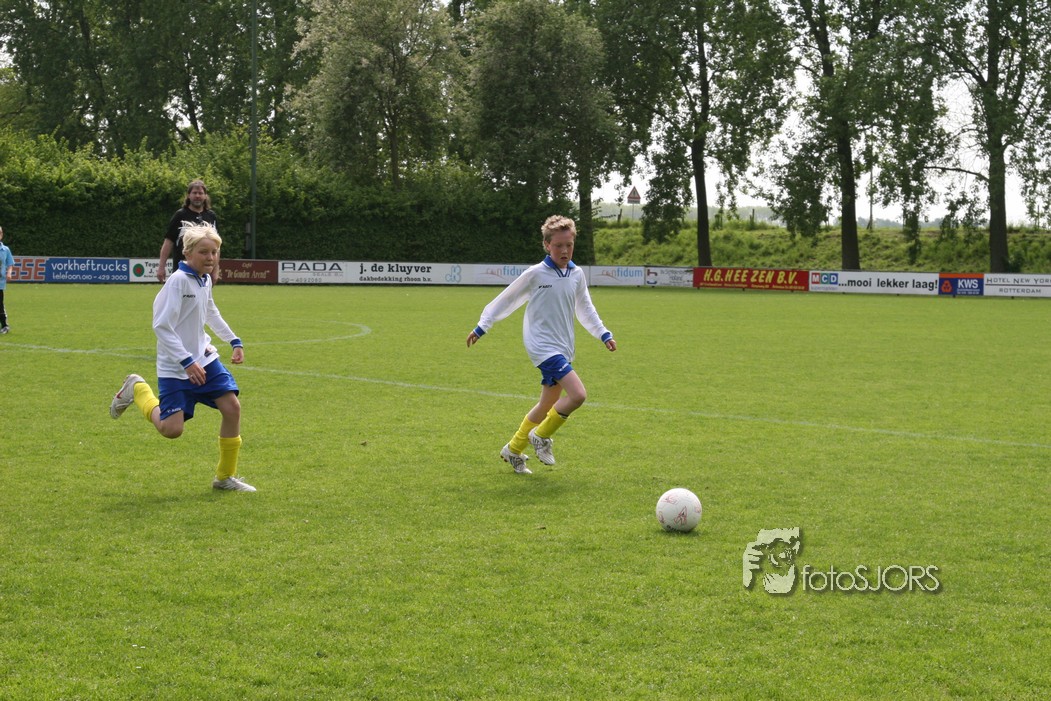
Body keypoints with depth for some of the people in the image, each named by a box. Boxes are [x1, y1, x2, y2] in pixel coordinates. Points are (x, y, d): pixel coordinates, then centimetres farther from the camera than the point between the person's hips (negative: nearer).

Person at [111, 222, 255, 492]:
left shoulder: (205, 280, 7)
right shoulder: (178, 280, -19)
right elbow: (162, 326, -22)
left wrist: (234, 341, 26)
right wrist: (187, 363, -25)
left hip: (204, 358, 7)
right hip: (174, 368, -7)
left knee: (232, 406, -6)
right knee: (171, 429, -11)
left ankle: (225, 476, 8)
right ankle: (137, 390, 19)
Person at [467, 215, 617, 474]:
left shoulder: (577, 275, 5)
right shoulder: (536, 274, -11)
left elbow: (585, 309, 21)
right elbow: (506, 300, 0)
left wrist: (604, 334, 16)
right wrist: (481, 328, 5)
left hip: (564, 349, 7)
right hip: (542, 345, -7)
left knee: (548, 405, 14)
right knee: (577, 394, -21)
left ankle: (513, 450, 31)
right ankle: (542, 435, -1)